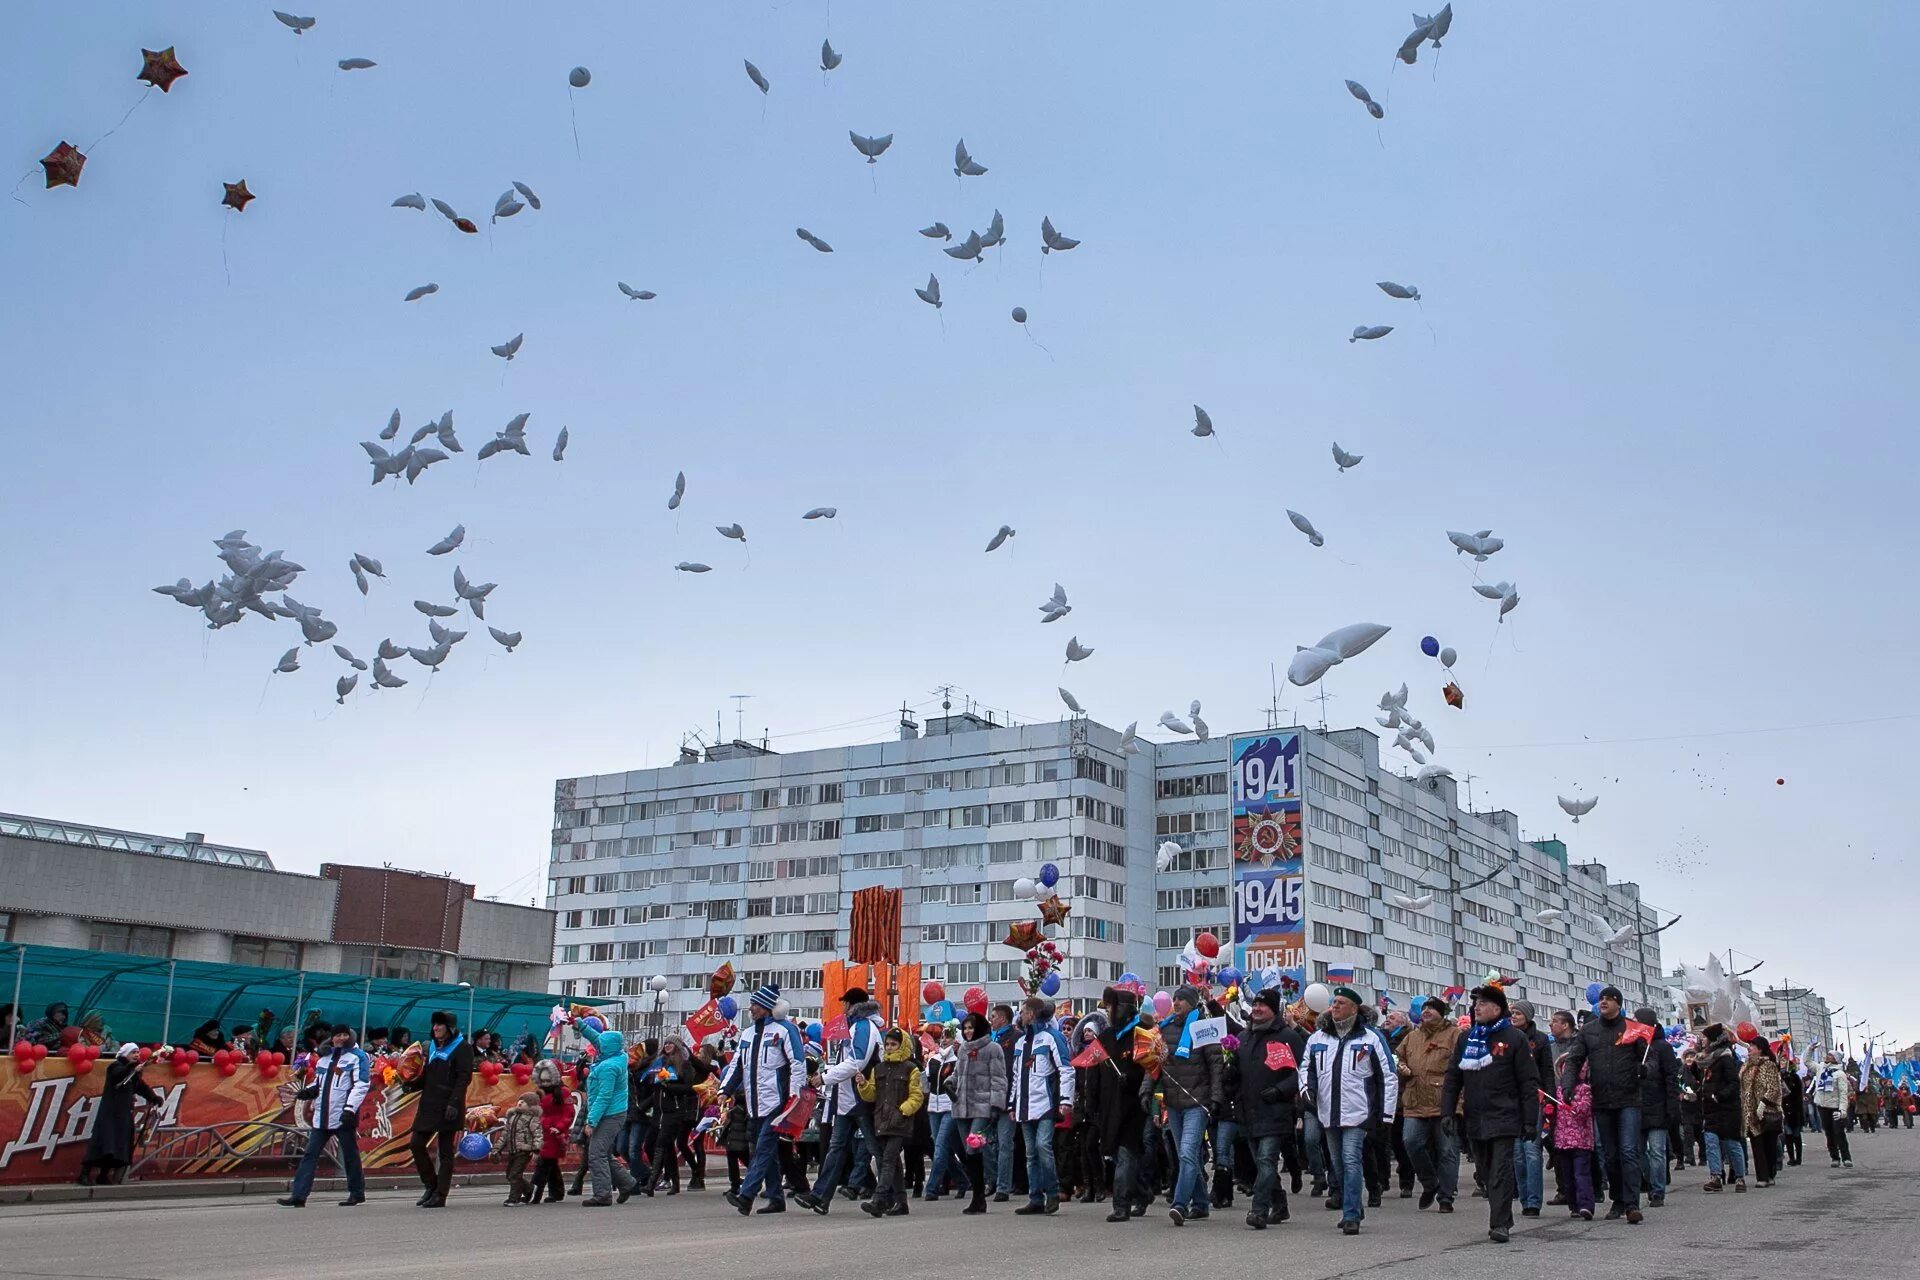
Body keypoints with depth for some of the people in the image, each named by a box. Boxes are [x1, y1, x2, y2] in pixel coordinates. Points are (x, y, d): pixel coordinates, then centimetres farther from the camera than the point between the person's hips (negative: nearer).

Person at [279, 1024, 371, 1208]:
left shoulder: (356, 1057, -3)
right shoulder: (324, 1057, 17)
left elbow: (362, 1085, -11)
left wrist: (350, 1108, -20)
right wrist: (309, 1091, 4)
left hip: (343, 1117, -6)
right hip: (322, 1116, 6)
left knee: (350, 1155, 3)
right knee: (310, 1154, 0)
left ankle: (357, 1193, 15)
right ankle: (298, 1196, -1)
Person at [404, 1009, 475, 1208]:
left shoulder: (462, 1048, -5)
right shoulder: (432, 1047, 19)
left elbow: (464, 1078, -13)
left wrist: (454, 1102, -23)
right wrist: (410, 1085, 3)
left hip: (448, 1109, -8)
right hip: (428, 1106, 8)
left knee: (446, 1152, -2)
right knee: (416, 1145, 5)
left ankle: (440, 1195, 1)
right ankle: (431, 1186, 20)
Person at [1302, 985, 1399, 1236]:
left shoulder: (1370, 1037, -2)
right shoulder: (1317, 1038, 9)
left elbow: (1388, 1075, 2)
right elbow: (1307, 1068, 20)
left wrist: (1386, 1111, -1)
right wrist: (1307, 1089, 0)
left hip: (1356, 1112, -5)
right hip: (1328, 1113, 5)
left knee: (1351, 1161, -13)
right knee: (1338, 1164, 12)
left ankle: (1351, 1216, -12)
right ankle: (1353, 1208, 27)